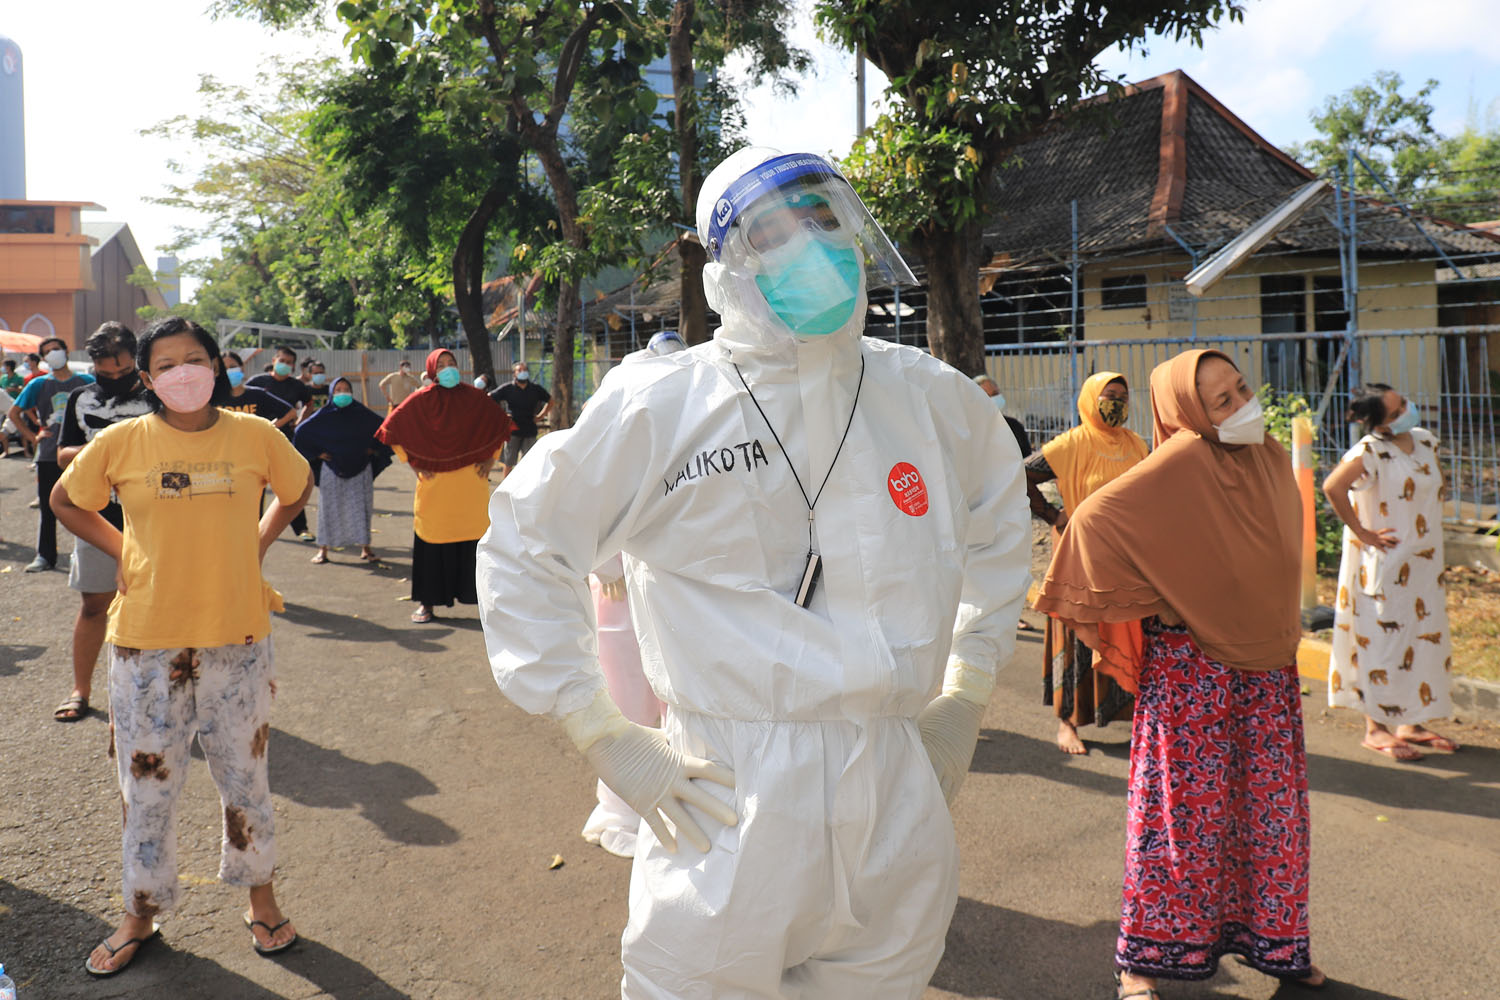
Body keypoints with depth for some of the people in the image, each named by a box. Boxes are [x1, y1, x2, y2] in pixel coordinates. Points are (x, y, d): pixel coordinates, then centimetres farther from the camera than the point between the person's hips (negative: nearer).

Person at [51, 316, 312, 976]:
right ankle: (140, 916, 32)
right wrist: (124, 551, 1)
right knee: (147, 787, 12)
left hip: (237, 638, 0)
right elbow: (66, 501, 12)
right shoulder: (121, 443, -4)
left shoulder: (255, 436, -3)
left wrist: (256, 543, 4)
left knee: (245, 778, 12)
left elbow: (297, 489, 16)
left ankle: (260, 900, 32)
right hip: (146, 642, 0)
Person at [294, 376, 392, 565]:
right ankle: (323, 549, 11)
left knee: (361, 507, 3)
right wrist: (316, 453, 1)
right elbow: (301, 432, 4)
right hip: (332, 470, -1)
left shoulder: (362, 413, 0)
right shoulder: (324, 415, -3)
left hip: (360, 469, 1)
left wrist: (374, 449, 4)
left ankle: (365, 548, 13)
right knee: (329, 508, 3)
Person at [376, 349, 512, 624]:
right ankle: (426, 601, 10)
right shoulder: (421, 399, 0)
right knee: (431, 541, 0)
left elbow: (500, 423, 16)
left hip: (470, 483, 1)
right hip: (434, 483, -1)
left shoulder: (473, 397, 5)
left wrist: (490, 458, 8)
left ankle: (479, 595, 13)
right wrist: (412, 462, 1)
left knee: (473, 538, 2)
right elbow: (392, 427, 5)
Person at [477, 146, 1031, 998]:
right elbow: (524, 549, 0)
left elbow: (998, 527, 23)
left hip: (901, 815, 4)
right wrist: (605, 737, -4)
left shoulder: (931, 397, 5)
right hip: (733, 804, -3)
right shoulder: (659, 407, -7)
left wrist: (966, 696, 15)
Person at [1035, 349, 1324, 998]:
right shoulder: (1184, 462, -18)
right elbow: (1093, 521, -25)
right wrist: (1146, 602, -17)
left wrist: (1279, 632, 17)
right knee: (1185, 810, 0)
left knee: (1273, 807, 13)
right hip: (1189, 665, -7)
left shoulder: (1269, 459, 5)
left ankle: (1271, 942, 32)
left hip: (1266, 663, 7)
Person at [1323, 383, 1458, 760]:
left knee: (1425, 638, 13)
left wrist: (1431, 526, 13)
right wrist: (1361, 532, -23)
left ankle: (1411, 723, 25)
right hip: (1385, 566, -8)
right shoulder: (1371, 451, -18)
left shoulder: (1425, 440, 6)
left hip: (1424, 562, 8)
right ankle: (1376, 728, 9)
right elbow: (1332, 487, -31)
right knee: (1382, 640, -2)